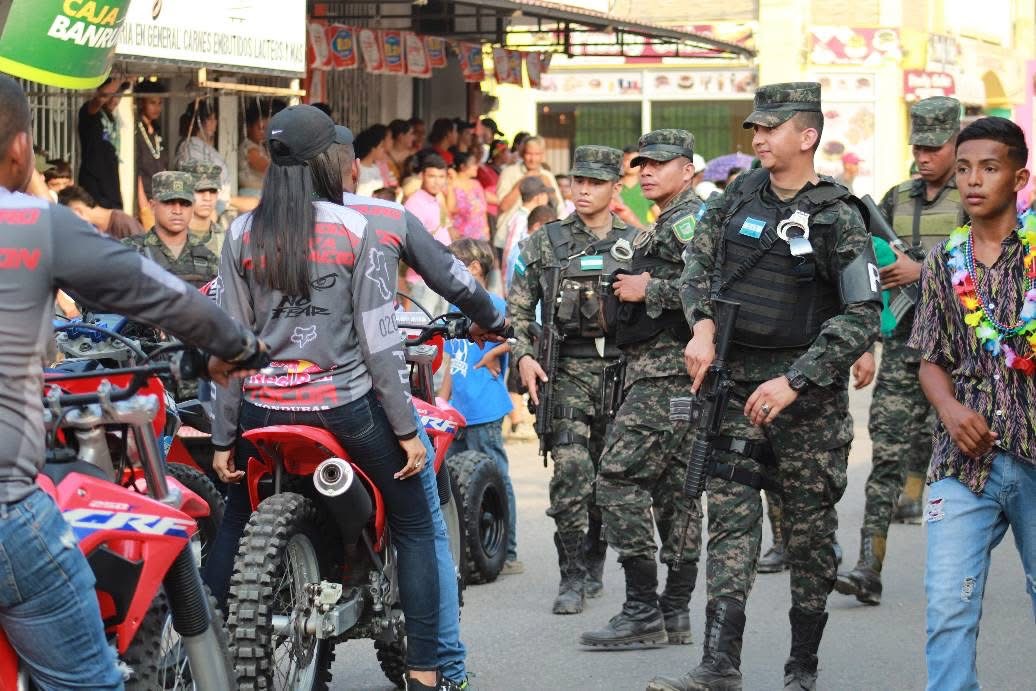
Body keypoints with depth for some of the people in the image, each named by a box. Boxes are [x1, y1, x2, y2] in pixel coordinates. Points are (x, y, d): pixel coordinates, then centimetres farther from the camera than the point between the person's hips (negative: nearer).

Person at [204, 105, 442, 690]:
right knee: (415, 526, 11)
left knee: (235, 526, 21)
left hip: (265, 408, 3)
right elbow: (378, 340, -9)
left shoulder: (243, 234, 0)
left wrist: (224, 437, 6)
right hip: (345, 405, -3)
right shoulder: (352, 228, -7)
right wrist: (407, 428, -4)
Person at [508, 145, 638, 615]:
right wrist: (523, 355, -7)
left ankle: (593, 564, 24)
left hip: (621, 369, 2)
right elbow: (518, 306, 7)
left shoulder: (635, 244, 10)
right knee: (571, 467, -16)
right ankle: (572, 576, -12)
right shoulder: (545, 243, 7)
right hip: (567, 370, -2)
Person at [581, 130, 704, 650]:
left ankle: (643, 610, -13)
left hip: (668, 371, -11)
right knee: (674, 487, 9)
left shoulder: (692, 220, -10)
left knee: (619, 477, -14)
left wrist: (648, 290, -17)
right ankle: (675, 615, 11)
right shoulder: (662, 228, 23)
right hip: (655, 370, 11)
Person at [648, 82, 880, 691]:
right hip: (736, 381, 4)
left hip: (808, 391, -4)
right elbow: (701, 261, 17)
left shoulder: (837, 217, -11)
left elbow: (864, 316, -15)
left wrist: (794, 381, -20)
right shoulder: (743, 194, 6)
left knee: (810, 528, 4)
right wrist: (703, 326, -2)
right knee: (730, 518, -5)